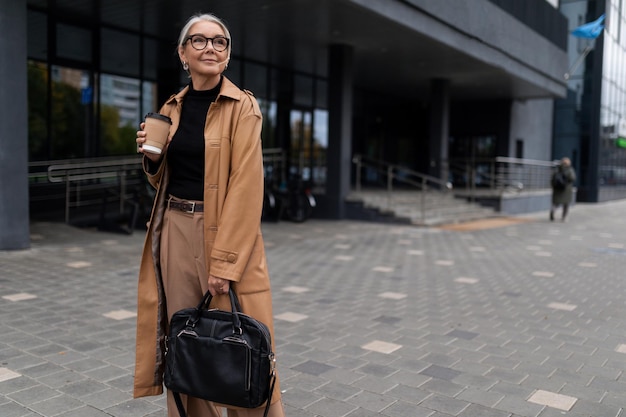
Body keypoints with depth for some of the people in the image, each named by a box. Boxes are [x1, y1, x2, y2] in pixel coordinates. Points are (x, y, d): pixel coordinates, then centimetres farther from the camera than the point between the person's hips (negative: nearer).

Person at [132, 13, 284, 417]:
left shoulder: (242, 107, -5)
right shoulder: (172, 108, 11)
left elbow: (245, 185, -13)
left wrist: (226, 260, -19)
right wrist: (152, 156, -3)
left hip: (224, 231, -5)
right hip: (175, 232, 5)